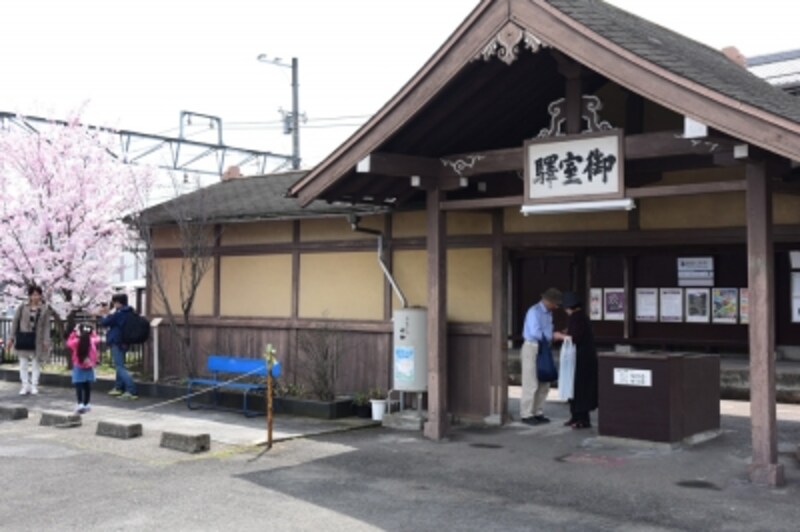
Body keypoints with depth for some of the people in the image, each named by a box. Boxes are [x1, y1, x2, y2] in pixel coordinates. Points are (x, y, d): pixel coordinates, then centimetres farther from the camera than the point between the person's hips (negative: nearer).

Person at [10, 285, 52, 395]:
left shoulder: (45, 309, 1)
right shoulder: (22, 307, 0)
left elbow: (46, 326, 1)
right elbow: (15, 322, 4)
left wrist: (46, 341, -5)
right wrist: (12, 338, 1)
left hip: (37, 339, 0)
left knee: (36, 363, 6)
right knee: (23, 363, 4)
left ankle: (34, 386, 15)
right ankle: (25, 386, 14)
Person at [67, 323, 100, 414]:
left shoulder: (76, 342, -13)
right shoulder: (92, 341, -6)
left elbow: (68, 342, 9)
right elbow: (97, 338, 18)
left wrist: (74, 331, 7)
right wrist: (92, 331, 10)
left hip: (78, 367, -3)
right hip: (89, 367, 3)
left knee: (79, 386, -4)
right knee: (87, 386, 12)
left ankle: (80, 404, -18)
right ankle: (87, 404, 18)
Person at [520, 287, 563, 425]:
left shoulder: (549, 313, 11)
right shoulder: (534, 311, -16)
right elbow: (535, 332, -25)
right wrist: (552, 337, -15)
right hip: (532, 348, -9)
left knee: (544, 384, 11)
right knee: (531, 383, -5)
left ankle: (538, 413, 19)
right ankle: (527, 415, 2)